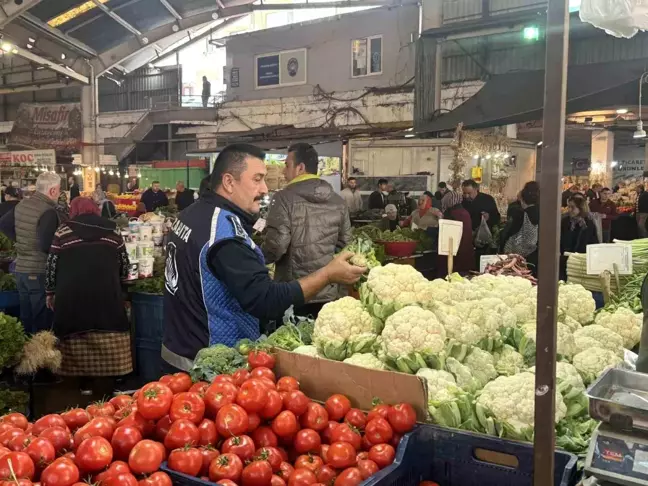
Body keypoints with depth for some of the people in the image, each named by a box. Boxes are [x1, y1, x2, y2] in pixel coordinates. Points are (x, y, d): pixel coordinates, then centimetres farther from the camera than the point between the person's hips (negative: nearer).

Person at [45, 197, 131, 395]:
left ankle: (86, 383, 17)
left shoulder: (63, 231, 3)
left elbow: (52, 265, 4)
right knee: (111, 342, 8)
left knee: (79, 340, 10)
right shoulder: (112, 230, 8)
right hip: (107, 293, 1)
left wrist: (50, 292, 17)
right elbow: (124, 266, 12)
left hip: (73, 295, -1)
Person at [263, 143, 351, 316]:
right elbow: (344, 244, 11)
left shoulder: (285, 198, -11)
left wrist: (258, 258, 4)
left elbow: (276, 246, -16)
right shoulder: (338, 202, 5)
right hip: (328, 293, 5)